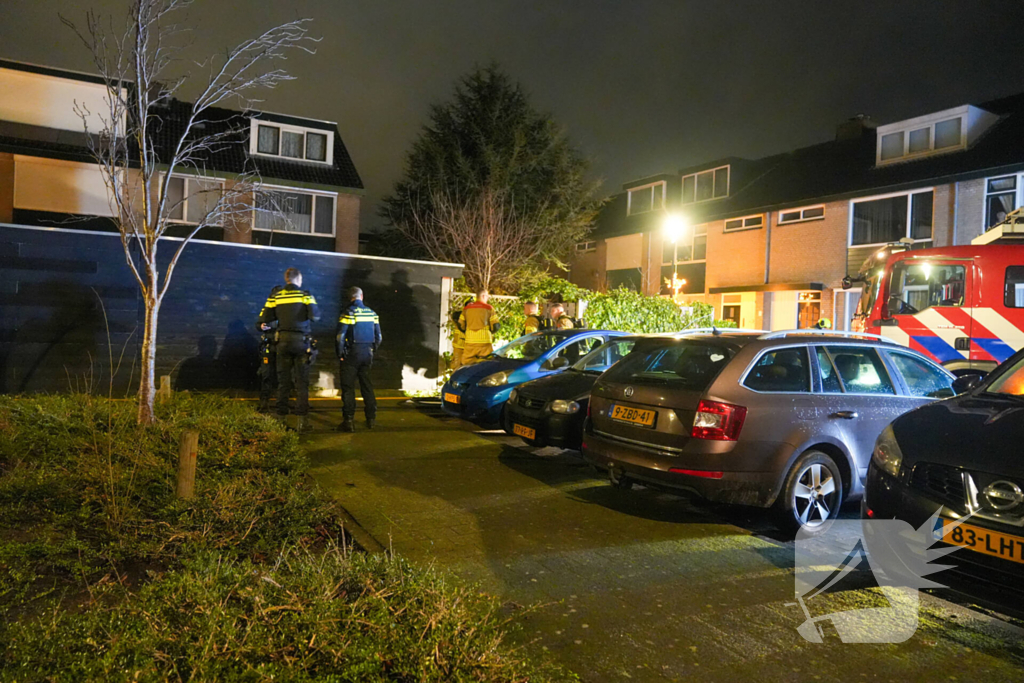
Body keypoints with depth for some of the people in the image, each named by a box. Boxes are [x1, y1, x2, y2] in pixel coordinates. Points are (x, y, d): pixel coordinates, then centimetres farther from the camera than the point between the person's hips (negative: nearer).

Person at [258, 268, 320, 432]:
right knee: (302, 382, 1)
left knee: (283, 381, 10)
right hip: (301, 341, -2)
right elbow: (315, 316, -10)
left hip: (283, 341, 2)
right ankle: (303, 420, -3)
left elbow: (264, 319, -1)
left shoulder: (275, 297, 5)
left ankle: (281, 418, 12)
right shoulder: (305, 295, -2)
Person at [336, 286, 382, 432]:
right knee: (367, 386, 13)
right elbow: (378, 337, 10)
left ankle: (349, 420, -3)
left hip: (351, 354, -5)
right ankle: (371, 419, 16)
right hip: (367, 354, 5)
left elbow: (340, 336, -14)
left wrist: (340, 354, -4)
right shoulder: (372, 313, 6)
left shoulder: (348, 312, -9)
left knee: (348, 387, -1)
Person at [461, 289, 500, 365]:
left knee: (466, 364, 6)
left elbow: (461, 325, 11)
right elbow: (495, 326, 0)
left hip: (470, 340, 3)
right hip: (485, 340, -3)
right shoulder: (488, 308, 1)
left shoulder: (467, 308, 9)